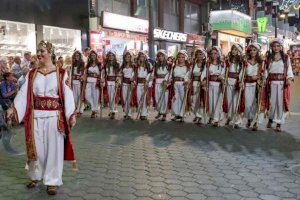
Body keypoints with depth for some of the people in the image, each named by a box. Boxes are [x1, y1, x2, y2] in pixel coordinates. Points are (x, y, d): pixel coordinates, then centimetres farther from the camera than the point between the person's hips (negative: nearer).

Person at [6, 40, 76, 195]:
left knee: (53, 148, 3)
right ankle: (36, 176, 32)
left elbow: (67, 95, -8)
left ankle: (52, 181, 15)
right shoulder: (32, 74, 8)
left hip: (54, 117, -3)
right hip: (35, 117, 3)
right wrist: (13, 108, -12)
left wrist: (72, 114, -18)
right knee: (36, 147, 12)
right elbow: (24, 93, 1)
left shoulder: (61, 74, -1)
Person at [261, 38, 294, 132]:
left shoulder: (286, 58, 5)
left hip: (282, 83, -1)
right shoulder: (268, 58, 9)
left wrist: (289, 78, -14)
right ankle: (270, 119, 28)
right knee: (272, 102, 3)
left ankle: (279, 123, 12)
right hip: (272, 83, 1)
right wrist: (265, 82, 1)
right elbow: (266, 70, 8)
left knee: (281, 102, 0)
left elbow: (289, 69, 2)